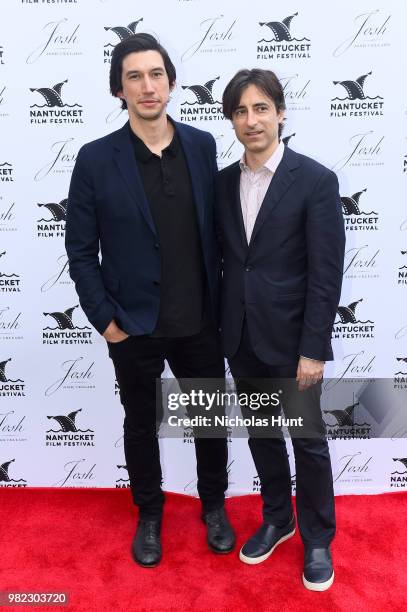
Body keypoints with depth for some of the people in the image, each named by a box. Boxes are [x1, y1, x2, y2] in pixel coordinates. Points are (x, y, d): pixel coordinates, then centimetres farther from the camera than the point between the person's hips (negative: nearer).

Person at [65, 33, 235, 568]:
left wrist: (220, 302, 3)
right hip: (134, 327, -1)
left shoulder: (202, 146, -1)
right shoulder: (96, 159, -8)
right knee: (141, 426, 17)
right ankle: (149, 515, 41)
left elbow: (215, 227, 4)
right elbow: (81, 250, -4)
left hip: (200, 323, 2)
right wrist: (104, 318, -7)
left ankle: (214, 505, 43)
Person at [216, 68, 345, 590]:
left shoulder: (315, 180, -9)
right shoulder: (222, 182, 6)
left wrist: (313, 350, -15)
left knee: (308, 440, 9)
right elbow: (222, 258, 9)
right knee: (260, 436, 18)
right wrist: (219, 328, 6)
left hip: (291, 339, -4)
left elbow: (326, 274, -12)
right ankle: (277, 519, 40)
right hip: (241, 337, 5)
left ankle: (317, 539, 31)